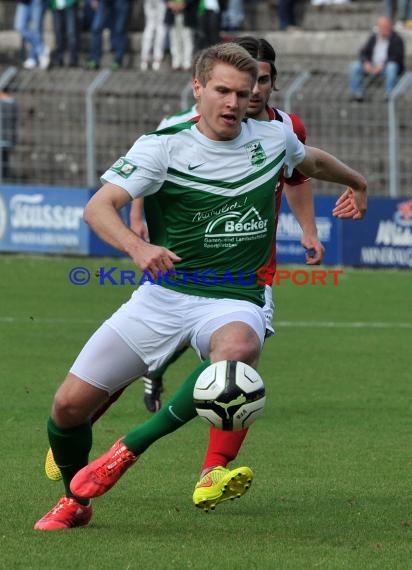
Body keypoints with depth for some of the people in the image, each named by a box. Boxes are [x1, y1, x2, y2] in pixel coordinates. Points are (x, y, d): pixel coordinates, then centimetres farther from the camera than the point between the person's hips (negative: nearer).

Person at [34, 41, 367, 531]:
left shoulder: (273, 138, 4)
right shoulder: (164, 146, -7)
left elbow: (312, 161, 28)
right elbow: (99, 207, -17)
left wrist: (356, 181, 47)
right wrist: (136, 246, -37)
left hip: (233, 302, 0)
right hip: (163, 295, 0)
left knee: (238, 349, -38)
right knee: (70, 403, -6)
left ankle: (129, 450, -26)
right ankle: (74, 503, 24)